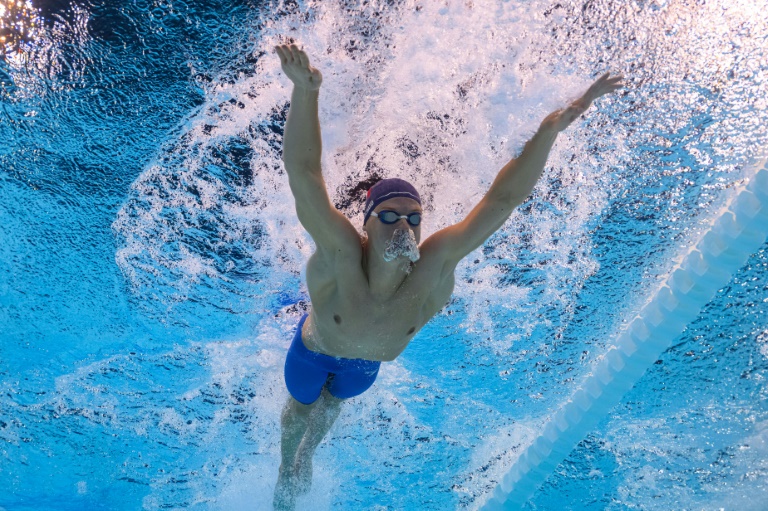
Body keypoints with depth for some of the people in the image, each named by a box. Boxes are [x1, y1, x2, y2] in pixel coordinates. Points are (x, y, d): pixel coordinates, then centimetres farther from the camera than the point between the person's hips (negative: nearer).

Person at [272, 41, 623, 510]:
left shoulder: (437, 263, -42)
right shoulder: (341, 252, -48)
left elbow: (503, 198, -45)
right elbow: (303, 172, -60)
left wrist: (550, 131, -54)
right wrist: (305, 91, -76)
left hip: (367, 362, 3)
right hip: (315, 349, -2)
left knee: (332, 405, 35)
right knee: (302, 407, 28)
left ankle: (307, 457, 70)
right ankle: (287, 468, 64)